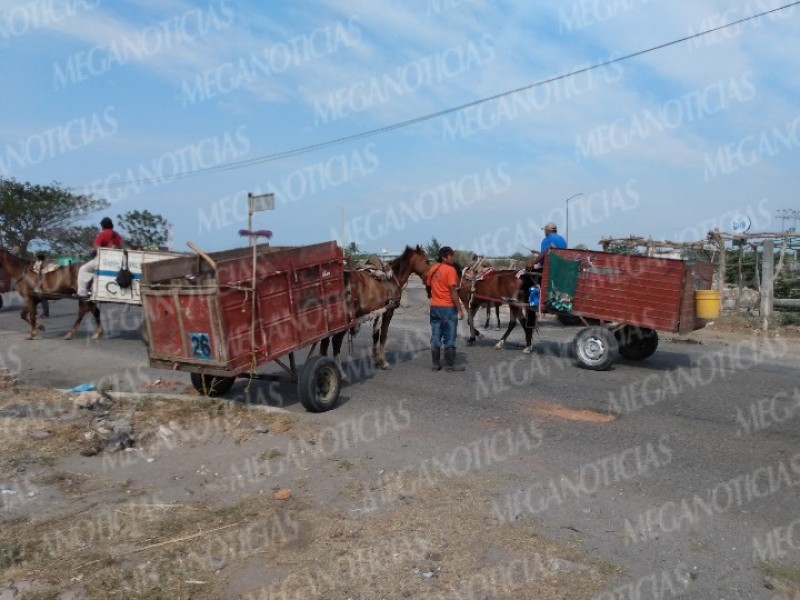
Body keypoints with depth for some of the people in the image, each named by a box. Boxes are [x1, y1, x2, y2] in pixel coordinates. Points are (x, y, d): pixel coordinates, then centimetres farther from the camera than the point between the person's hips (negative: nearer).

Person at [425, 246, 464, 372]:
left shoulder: (433, 269, 7)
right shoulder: (450, 270, -14)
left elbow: (428, 285, 13)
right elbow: (453, 292, -17)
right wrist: (459, 310, -14)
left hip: (434, 307, 7)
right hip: (448, 308, -7)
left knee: (435, 337, 10)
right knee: (449, 338, 1)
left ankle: (436, 364, 15)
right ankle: (450, 365, 7)